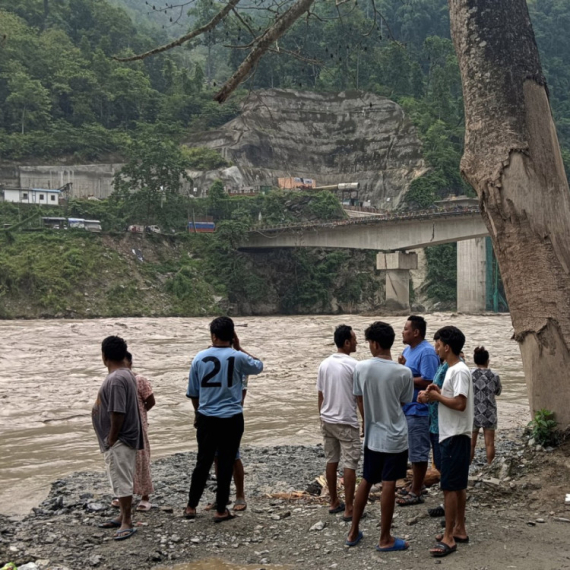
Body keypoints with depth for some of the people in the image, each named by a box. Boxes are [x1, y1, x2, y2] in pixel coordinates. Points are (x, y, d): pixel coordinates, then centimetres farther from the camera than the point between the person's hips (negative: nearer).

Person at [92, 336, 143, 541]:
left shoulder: (116, 379, -23)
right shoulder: (125, 374, 9)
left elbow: (118, 413, -26)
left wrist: (110, 440, -17)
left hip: (119, 441, -11)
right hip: (122, 439, 11)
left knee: (122, 481, -4)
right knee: (121, 480, 18)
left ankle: (128, 523, 3)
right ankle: (123, 516, 28)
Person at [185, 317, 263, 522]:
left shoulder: (200, 358, -2)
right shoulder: (238, 357, -8)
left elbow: (193, 393, 6)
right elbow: (259, 366, 14)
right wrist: (239, 348, 15)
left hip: (206, 418, 2)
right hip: (231, 419, -2)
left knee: (203, 462, 13)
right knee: (226, 463, 6)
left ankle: (191, 506, 21)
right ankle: (221, 510, 13)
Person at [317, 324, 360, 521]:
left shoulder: (324, 364, 4)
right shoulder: (353, 365, -15)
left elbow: (320, 396, 9)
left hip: (327, 421, 7)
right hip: (347, 422, -7)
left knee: (331, 461, 14)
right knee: (350, 464, 0)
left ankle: (334, 503, 24)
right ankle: (349, 509, 3)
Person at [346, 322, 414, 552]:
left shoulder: (361, 368, -9)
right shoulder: (404, 372, -15)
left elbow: (360, 402, 2)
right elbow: (405, 402, 1)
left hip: (372, 435, 3)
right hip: (395, 437, -3)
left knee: (366, 481, 17)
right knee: (388, 486, 4)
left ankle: (353, 532, 25)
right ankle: (385, 539, 14)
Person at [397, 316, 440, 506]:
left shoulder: (427, 352, -19)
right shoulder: (408, 349, 12)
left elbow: (427, 382, -25)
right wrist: (401, 367, -2)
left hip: (419, 410, -10)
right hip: (407, 408, 10)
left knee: (418, 451, -1)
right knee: (413, 450, 19)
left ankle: (416, 493, 6)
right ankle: (416, 484, 31)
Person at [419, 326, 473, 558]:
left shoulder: (459, 371, -18)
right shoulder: (453, 370, 13)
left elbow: (460, 404, -25)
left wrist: (436, 396, -15)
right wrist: (438, 393, 2)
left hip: (456, 436, -10)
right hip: (452, 435, 10)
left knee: (450, 487, -6)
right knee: (458, 486, 15)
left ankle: (449, 538, -1)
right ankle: (459, 530, 24)